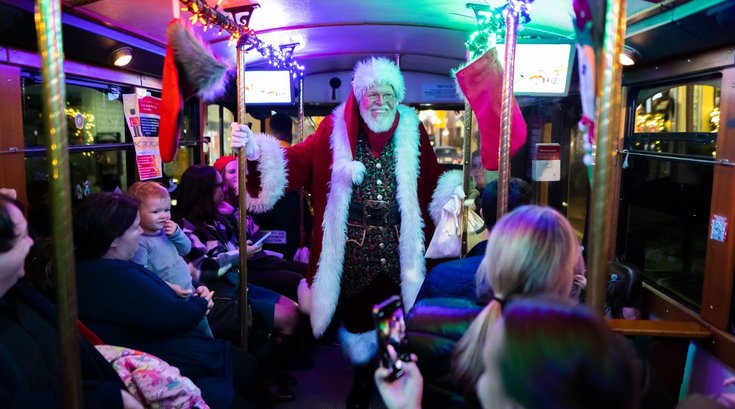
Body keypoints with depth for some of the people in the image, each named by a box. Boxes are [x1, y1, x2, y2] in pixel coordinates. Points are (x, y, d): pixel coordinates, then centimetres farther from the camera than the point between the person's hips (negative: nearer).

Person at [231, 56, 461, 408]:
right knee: (357, 315, 15)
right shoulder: (336, 130, -3)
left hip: (399, 249, 1)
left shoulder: (412, 132, 2)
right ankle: (363, 377, 40)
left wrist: (462, 189, -10)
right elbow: (298, 161, -9)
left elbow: (434, 181, 6)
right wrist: (255, 148, -22)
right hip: (354, 248, 0)